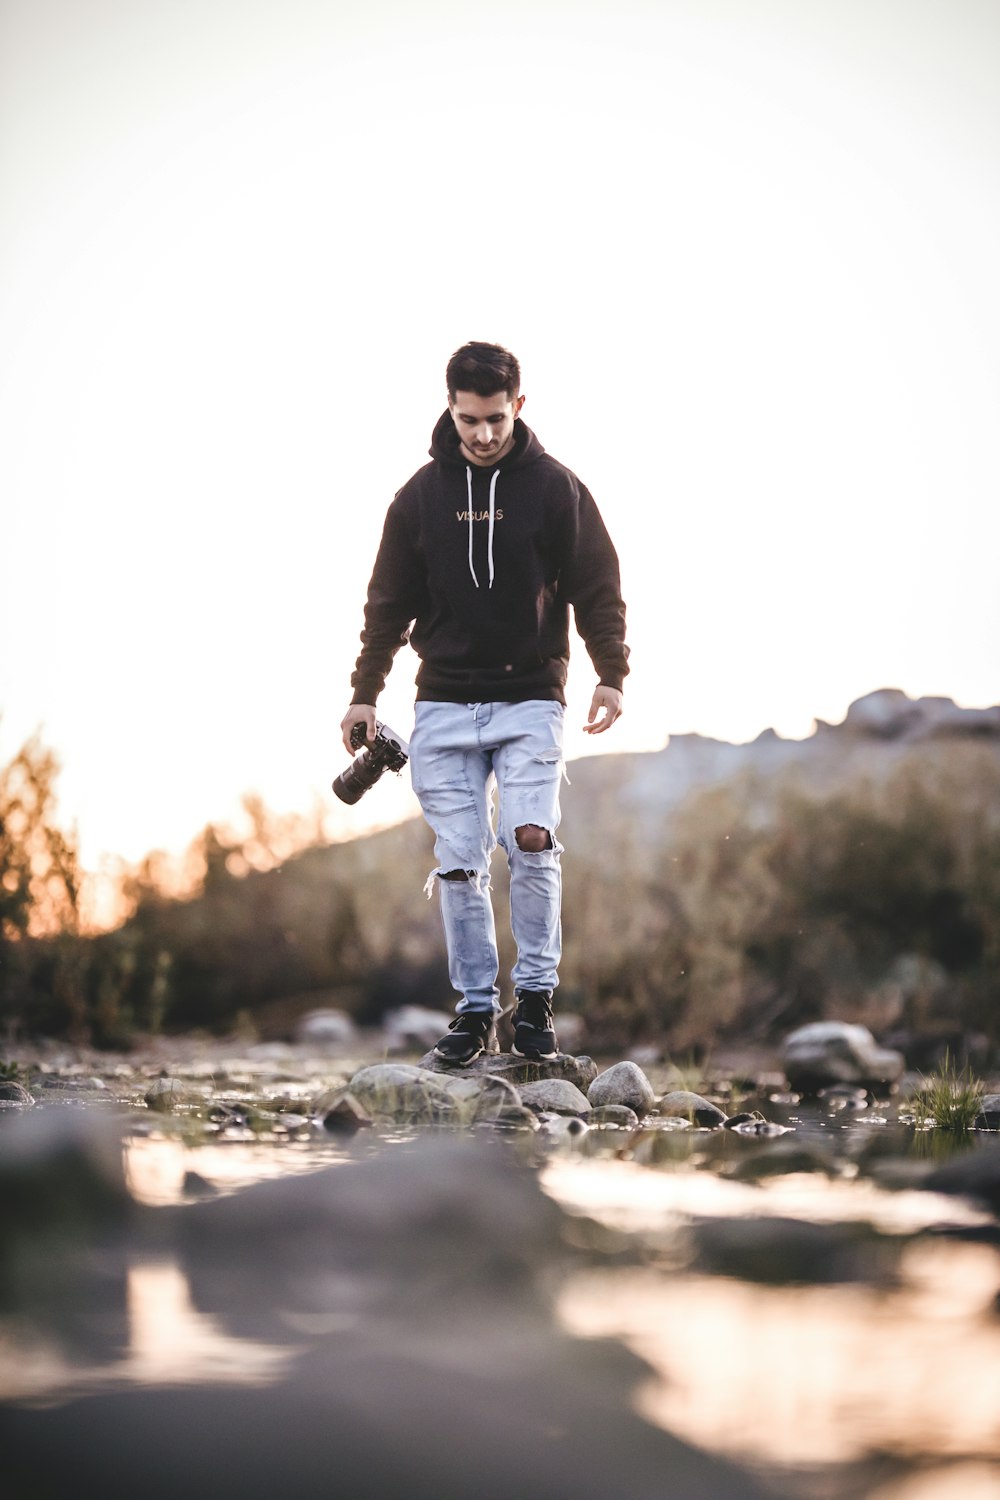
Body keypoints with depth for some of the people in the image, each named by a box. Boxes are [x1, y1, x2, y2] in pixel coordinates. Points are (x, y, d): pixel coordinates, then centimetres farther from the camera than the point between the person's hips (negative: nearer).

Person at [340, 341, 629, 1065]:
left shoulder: (555, 487, 1)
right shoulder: (423, 493, 6)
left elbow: (597, 587, 2)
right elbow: (390, 602, 12)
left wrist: (611, 675, -10)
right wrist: (364, 693, 7)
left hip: (530, 698, -2)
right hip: (444, 705, 2)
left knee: (531, 837, -18)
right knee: (459, 862, 0)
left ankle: (536, 996, -4)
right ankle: (476, 1009, 9)